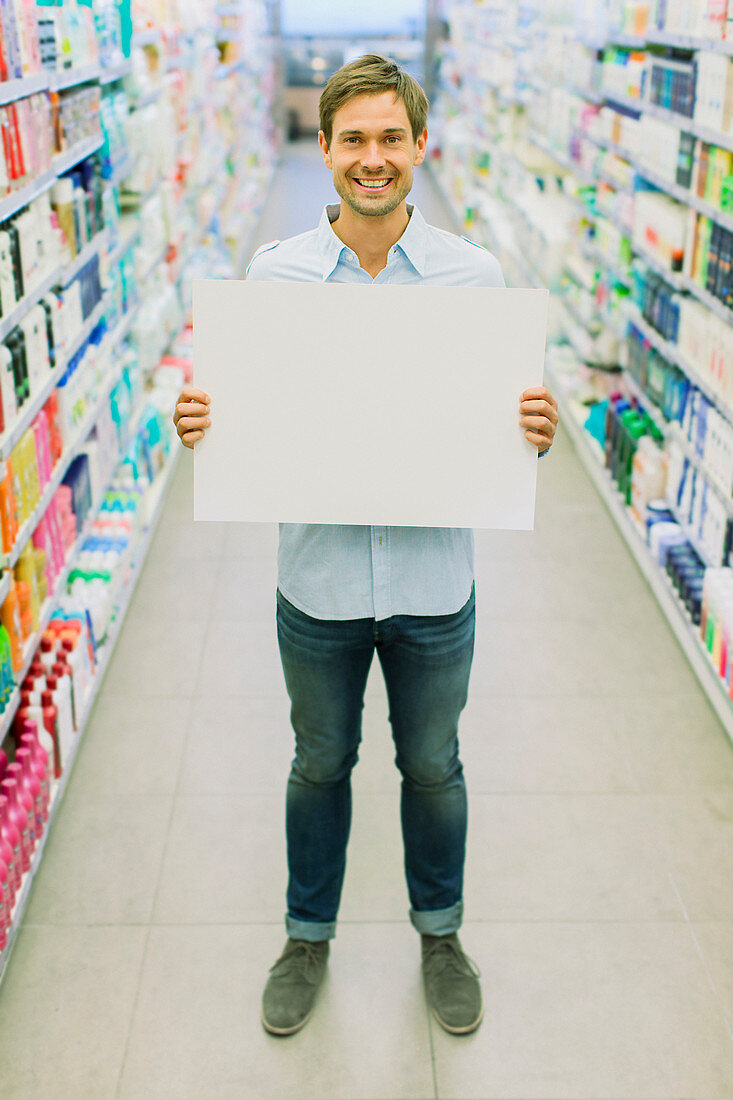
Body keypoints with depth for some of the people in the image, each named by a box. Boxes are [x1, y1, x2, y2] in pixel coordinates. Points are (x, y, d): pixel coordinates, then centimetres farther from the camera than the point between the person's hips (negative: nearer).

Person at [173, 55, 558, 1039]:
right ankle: (309, 935, 44)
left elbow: (501, 419, -1)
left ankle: (440, 930, 45)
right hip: (320, 580, 0)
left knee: (433, 768, 19)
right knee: (320, 765, 19)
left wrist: (536, 431, -23)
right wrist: (203, 424, -21)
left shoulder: (475, 274, -6)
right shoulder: (274, 272, -6)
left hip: (435, 585, 0)